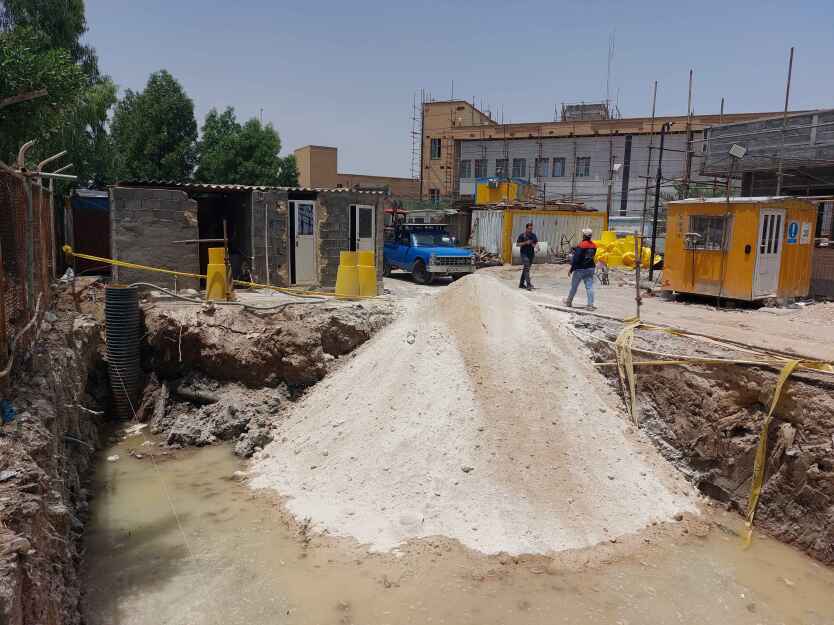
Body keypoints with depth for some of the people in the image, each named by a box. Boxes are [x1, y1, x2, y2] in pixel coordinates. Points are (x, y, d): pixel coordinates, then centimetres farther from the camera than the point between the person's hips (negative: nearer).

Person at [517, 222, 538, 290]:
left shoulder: (533, 235, 7)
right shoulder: (522, 235, -6)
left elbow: (536, 243, 13)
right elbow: (518, 244, -8)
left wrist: (534, 245, -10)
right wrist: (526, 242, -19)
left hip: (531, 254, 5)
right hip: (524, 254, -5)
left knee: (525, 269, 12)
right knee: (526, 268, -15)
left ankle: (521, 284, 23)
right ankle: (528, 284, -20)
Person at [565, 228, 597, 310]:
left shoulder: (581, 245, -17)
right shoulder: (594, 245, 2)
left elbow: (576, 258, -18)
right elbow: (592, 256, 9)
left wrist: (571, 269, -11)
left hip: (580, 269, -5)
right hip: (590, 268, 5)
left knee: (574, 286, 11)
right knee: (589, 287, 3)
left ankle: (569, 302, 26)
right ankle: (590, 305, -3)